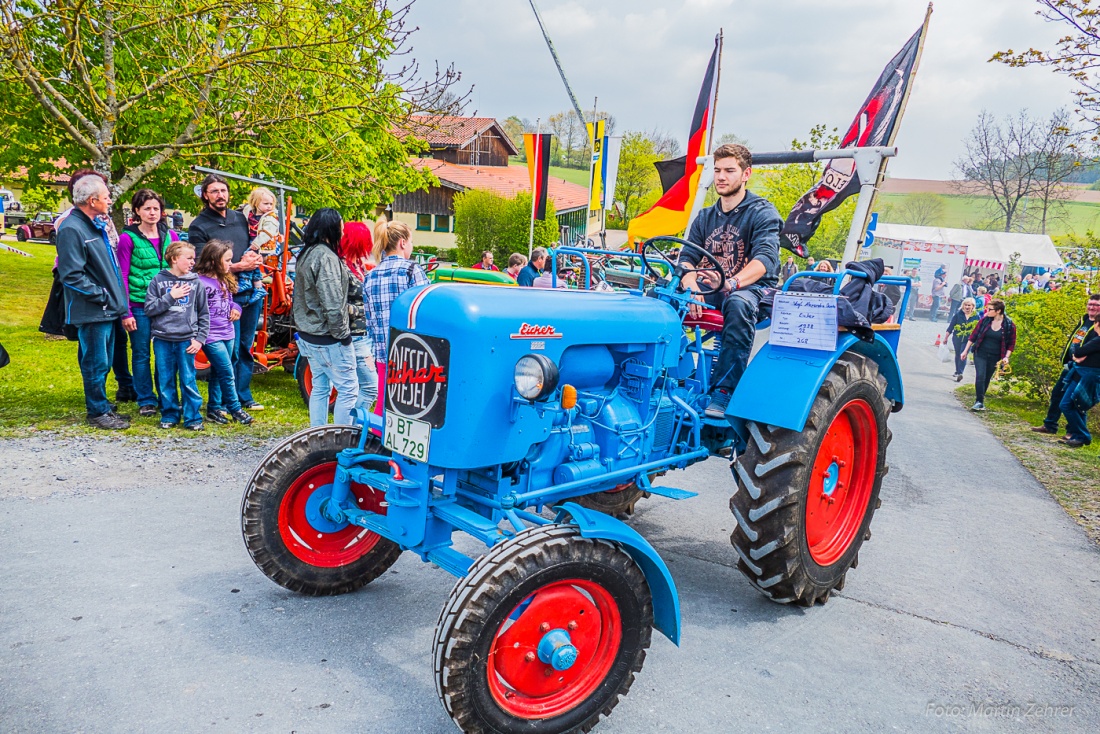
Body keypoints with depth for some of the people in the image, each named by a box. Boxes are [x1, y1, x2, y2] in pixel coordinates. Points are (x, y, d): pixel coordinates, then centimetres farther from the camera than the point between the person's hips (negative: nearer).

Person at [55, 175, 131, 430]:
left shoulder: (96, 225, 13)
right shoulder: (72, 229, -16)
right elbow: (71, 275, -20)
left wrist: (116, 299, 14)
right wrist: (102, 296, -16)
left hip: (108, 310, 9)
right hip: (91, 312, -9)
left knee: (103, 363, 18)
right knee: (96, 363, 1)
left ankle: (102, 406, 30)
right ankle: (98, 412, 12)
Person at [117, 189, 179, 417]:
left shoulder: (170, 236, 8)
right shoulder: (128, 238, -3)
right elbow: (122, 277, -3)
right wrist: (126, 312, -8)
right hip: (139, 305, -3)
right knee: (141, 354, 5)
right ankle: (146, 400, 15)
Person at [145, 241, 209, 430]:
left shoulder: (196, 283, 4)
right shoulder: (158, 280, 3)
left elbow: (204, 315, 6)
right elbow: (149, 309, -2)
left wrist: (199, 339, -1)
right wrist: (170, 297, -11)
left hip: (186, 340, -1)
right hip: (162, 339, 1)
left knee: (188, 381, 0)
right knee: (165, 381, 8)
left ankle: (193, 417, 9)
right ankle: (169, 415, 20)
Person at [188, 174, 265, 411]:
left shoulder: (240, 218, 15)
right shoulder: (199, 226, -3)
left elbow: (255, 247, 22)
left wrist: (255, 258, -2)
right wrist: (240, 266, -15)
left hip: (251, 292, 6)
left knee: (246, 347, 12)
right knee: (231, 351, -4)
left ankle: (244, 396, 23)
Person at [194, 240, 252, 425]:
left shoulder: (225, 280, 11)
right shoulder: (200, 282, -16)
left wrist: (236, 308, 2)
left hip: (227, 334, 8)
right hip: (211, 337, -8)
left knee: (218, 373, 15)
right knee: (228, 374, -5)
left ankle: (214, 409, 25)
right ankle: (235, 409, 7)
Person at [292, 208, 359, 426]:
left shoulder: (305, 254, 10)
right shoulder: (326, 257, -20)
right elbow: (332, 305, -25)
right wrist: (341, 334, -15)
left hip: (308, 335, 10)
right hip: (328, 339, -10)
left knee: (320, 387, 19)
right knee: (348, 389, -2)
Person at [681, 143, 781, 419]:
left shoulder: (762, 212, -4)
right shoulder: (705, 217, 13)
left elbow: (765, 258, -21)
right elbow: (687, 257, 2)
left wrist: (731, 282, -42)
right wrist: (691, 286, -23)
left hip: (752, 288, -5)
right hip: (712, 291, 5)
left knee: (738, 303, -41)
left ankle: (724, 390, -38)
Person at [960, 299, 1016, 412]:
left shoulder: (1009, 325, -7)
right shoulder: (985, 320, -4)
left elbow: (1011, 344, 1)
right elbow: (973, 335, 4)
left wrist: (1006, 357, -10)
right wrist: (966, 350, 4)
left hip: (994, 357, 0)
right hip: (980, 354, 0)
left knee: (986, 379, 9)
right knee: (980, 376, -13)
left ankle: (980, 400, 24)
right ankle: (979, 402, -9)